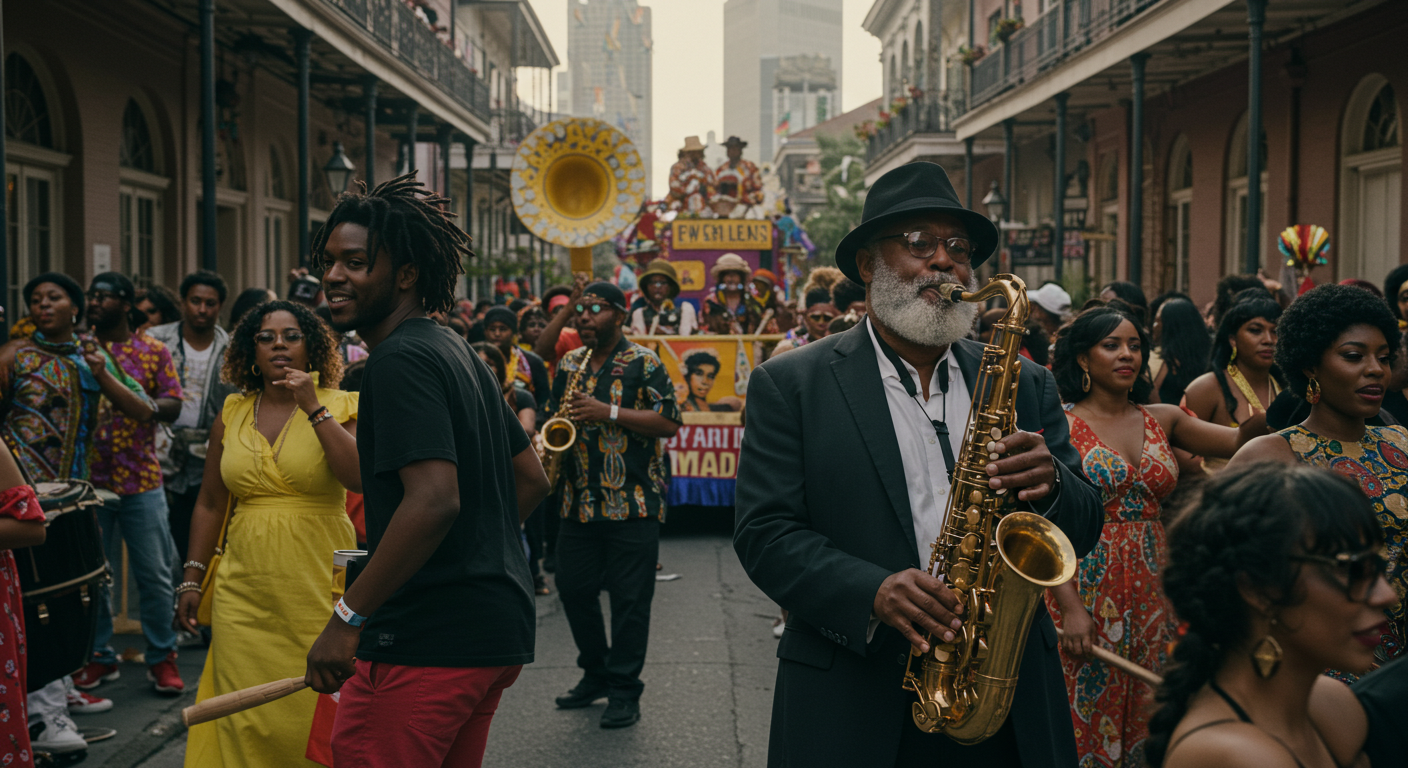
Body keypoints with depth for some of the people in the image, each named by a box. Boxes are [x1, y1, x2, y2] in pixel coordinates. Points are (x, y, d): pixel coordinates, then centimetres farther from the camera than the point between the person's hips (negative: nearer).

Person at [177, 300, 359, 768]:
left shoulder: (339, 407, 1)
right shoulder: (232, 414, 11)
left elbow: (362, 478, -16)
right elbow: (210, 504, 17)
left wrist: (313, 409, -15)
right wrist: (192, 580, 13)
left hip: (319, 586, -3)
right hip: (244, 588, 3)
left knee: (315, 714, -3)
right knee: (246, 719, 0)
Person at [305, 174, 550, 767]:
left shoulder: (399, 360, -14)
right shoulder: (457, 351, 16)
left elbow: (434, 499, -26)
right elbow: (531, 478, 21)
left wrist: (348, 617, -24)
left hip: (425, 641, -10)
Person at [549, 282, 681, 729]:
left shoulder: (643, 363, -4)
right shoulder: (568, 365, 14)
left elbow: (669, 423, -10)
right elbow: (554, 417, 23)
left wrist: (609, 412, -18)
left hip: (632, 503, -6)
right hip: (578, 500, 6)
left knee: (629, 599, -1)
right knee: (574, 590, 10)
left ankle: (625, 692, 9)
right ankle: (595, 674, 28)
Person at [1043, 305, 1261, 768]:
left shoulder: (1162, 420, 10)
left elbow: (1240, 442, -1)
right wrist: (1071, 608, -18)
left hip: (1150, 589, 4)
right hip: (1087, 587, -4)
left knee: (1144, 714, 11)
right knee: (1087, 716, 2)